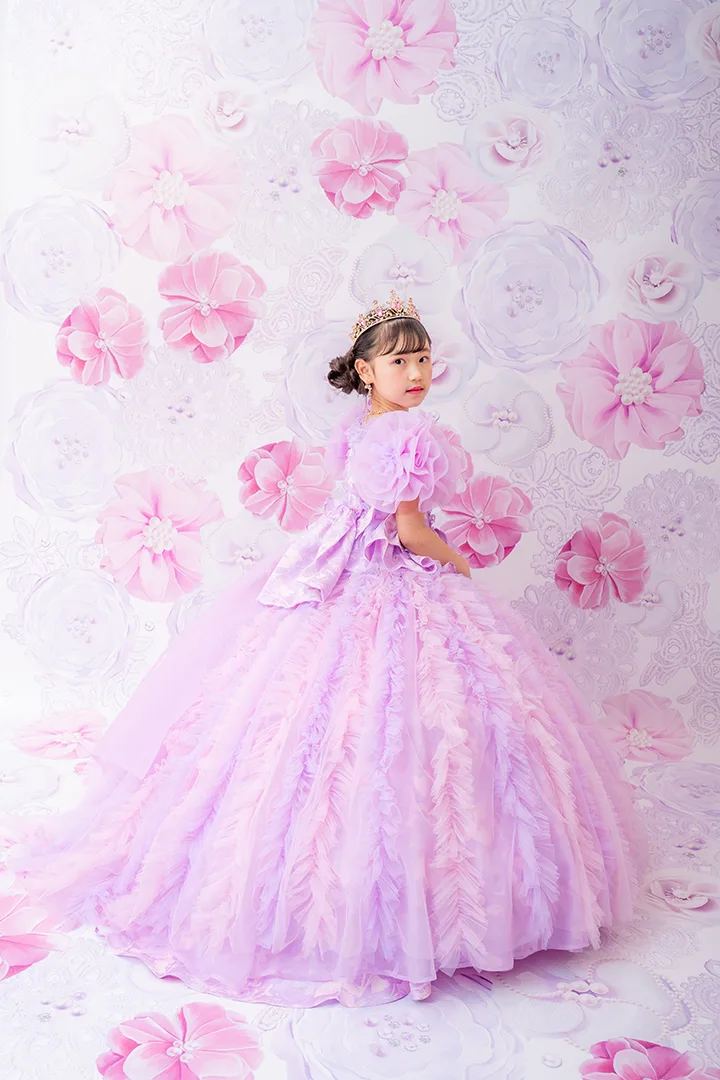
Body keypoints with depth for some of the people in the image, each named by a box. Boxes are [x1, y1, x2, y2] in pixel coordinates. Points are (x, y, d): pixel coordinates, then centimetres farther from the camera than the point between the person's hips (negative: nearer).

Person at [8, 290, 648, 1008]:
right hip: (393, 591, -9)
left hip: (336, 571, 10)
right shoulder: (413, 437, -19)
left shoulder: (357, 425, 9)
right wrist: (456, 558, 0)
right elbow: (410, 532, -19)